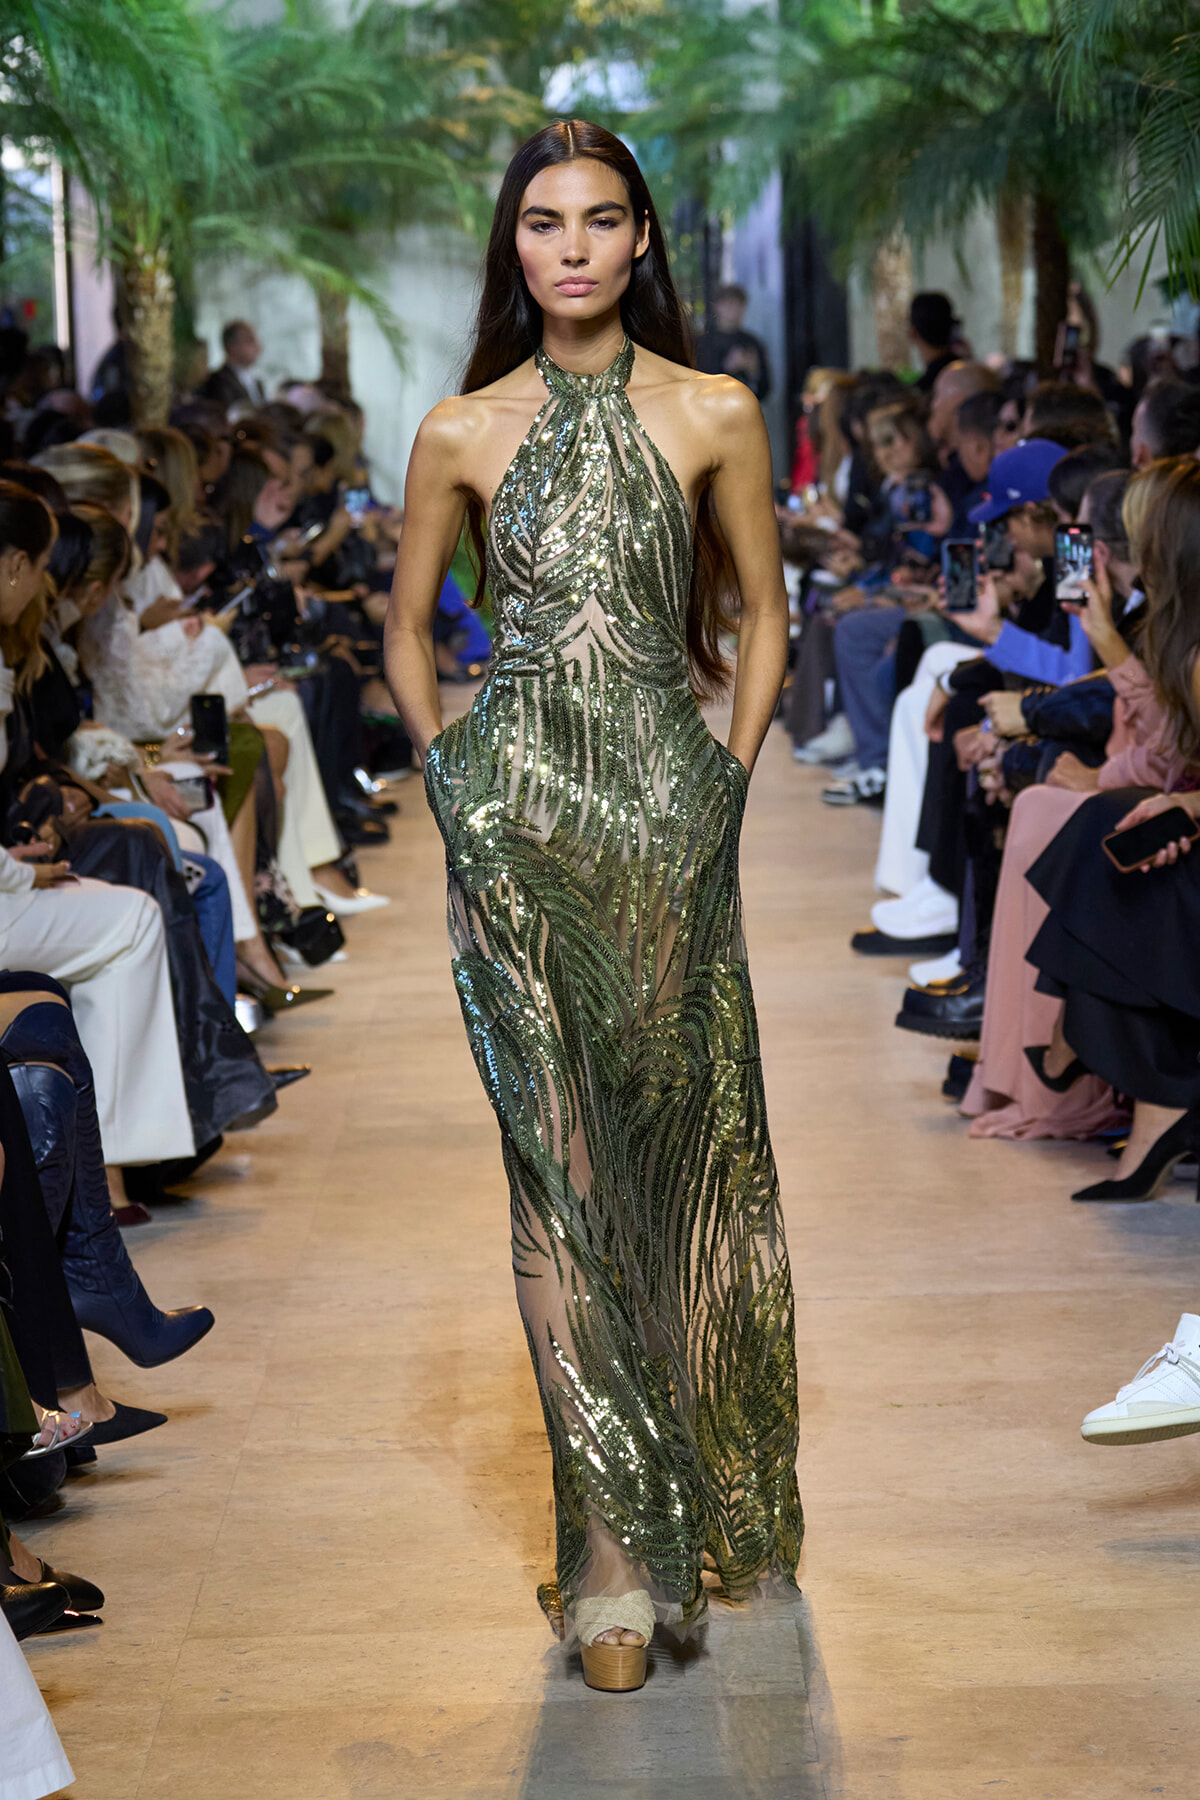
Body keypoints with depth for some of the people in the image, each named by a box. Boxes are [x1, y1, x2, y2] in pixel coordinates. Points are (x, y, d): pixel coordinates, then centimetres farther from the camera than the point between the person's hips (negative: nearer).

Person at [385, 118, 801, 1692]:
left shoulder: (716, 418, 3)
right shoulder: (462, 433, 5)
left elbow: (762, 615, 11)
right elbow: (409, 627, 16)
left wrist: (732, 773, 4)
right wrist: (448, 775, 8)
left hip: (671, 816, 0)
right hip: (519, 823, 0)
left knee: (691, 1149, 5)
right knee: (559, 1164, 0)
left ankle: (718, 1498, 23)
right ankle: (617, 1549, 5)